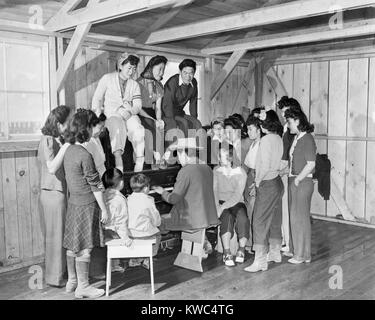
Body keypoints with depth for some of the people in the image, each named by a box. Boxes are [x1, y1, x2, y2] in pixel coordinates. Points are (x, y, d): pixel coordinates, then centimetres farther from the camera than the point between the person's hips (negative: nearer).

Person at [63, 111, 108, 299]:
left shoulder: (68, 151, 6)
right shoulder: (85, 155, -20)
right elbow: (95, 185, -16)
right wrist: (104, 209, -9)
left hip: (73, 202, 8)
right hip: (86, 205, -8)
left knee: (73, 245, 15)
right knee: (84, 247, 1)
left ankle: (72, 281, 28)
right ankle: (82, 287, 10)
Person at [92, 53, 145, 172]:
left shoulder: (134, 85, 18)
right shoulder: (107, 79, 10)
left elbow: (138, 106, 7)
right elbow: (97, 99, 8)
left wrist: (130, 111, -16)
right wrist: (98, 117, -8)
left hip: (129, 115, 2)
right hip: (110, 114, -2)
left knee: (137, 128, -31)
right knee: (117, 124, -37)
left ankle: (139, 161, -36)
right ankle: (118, 157, -50)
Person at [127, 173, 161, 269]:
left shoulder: (128, 199, 2)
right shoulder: (148, 201, -12)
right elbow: (156, 221, -5)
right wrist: (157, 223, 18)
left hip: (128, 232, 5)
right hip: (143, 232, -5)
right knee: (157, 235, 23)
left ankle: (135, 260, 29)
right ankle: (147, 261, 19)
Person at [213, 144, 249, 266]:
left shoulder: (241, 173, -2)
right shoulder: (216, 171, 6)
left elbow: (237, 196, -12)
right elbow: (214, 190, -1)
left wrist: (222, 207, -24)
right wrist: (216, 206, -20)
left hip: (236, 203, 0)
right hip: (221, 202, 1)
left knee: (242, 219, -33)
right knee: (227, 217, -33)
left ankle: (241, 250, -14)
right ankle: (226, 253, -30)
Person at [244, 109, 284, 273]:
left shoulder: (266, 139, -18)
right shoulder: (279, 138, 8)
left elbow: (265, 166, -23)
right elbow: (275, 162, 10)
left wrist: (258, 181, -8)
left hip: (267, 184, -9)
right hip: (277, 181, 9)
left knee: (260, 221, -5)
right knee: (274, 219, 17)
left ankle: (260, 261, -2)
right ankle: (275, 253, 30)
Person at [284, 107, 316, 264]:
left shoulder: (307, 139, -14)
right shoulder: (296, 138, 11)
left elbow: (311, 164, -19)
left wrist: (297, 180, -15)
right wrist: (291, 177, 7)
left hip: (303, 182, -8)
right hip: (295, 182, 8)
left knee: (300, 217, 1)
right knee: (295, 217, 14)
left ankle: (303, 255, 13)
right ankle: (297, 250, 26)